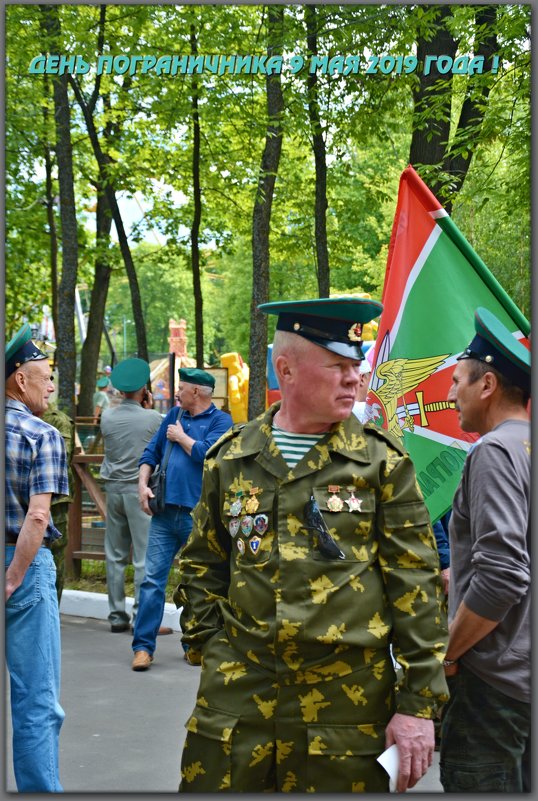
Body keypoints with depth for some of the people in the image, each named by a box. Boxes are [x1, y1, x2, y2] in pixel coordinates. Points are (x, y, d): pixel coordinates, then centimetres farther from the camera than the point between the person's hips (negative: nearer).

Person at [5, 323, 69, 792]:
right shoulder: (42, 436, -9)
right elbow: (38, 516, -19)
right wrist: (13, 580, -15)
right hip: (27, 563, -6)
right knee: (37, 704, 0)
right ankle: (40, 788, 4)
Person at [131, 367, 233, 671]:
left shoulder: (220, 420, -2)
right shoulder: (174, 416, 16)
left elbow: (207, 453, -17)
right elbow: (151, 453, 17)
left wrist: (181, 437, -3)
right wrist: (143, 484, 3)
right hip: (165, 511, 4)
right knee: (153, 580, -2)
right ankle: (144, 646, 0)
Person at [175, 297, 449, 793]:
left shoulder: (382, 462, -2)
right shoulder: (231, 459, 5)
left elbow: (416, 588, -3)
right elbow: (202, 568, 15)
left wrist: (420, 703, -6)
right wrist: (210, 651, 6)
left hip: (347, 698, -2)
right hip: (236, 696, 2)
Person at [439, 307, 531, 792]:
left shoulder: (496, 452, -16)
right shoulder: (525, 444, 11)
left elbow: (501, 576, -24)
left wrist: (446, 654, -13)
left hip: (497, 679, -9)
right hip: (523, 674, 9)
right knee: (519, 784, 17)